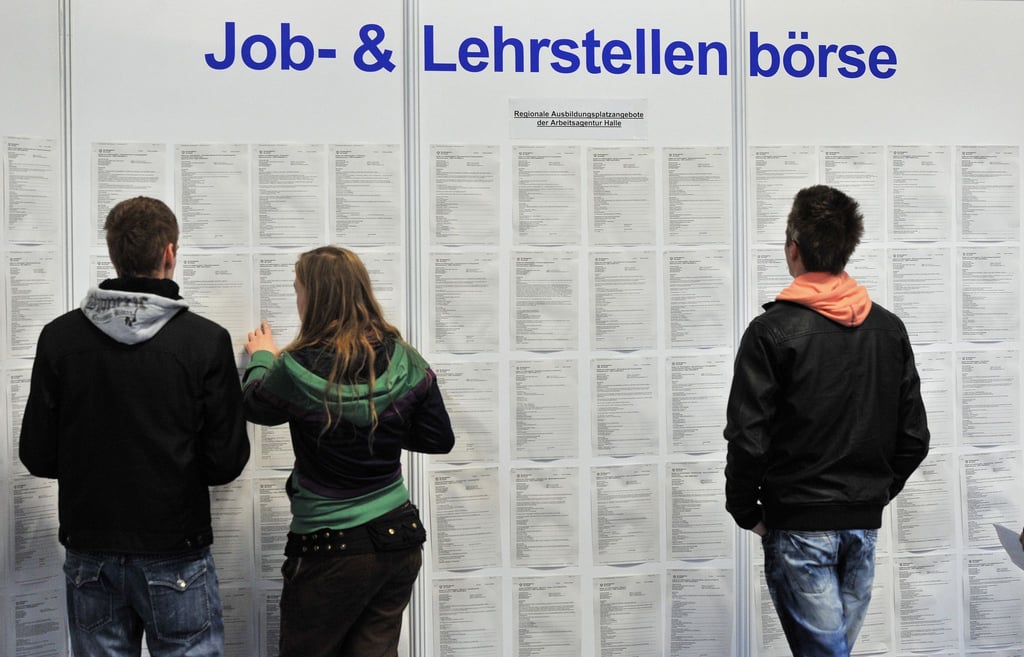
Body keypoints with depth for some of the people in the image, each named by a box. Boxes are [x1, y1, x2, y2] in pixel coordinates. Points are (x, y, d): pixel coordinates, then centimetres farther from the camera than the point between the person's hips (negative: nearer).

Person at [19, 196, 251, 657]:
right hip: (175, 555, -3)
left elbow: (38, 457, -2)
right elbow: (226, 463, -11)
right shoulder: (206, 341, -12)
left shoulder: (59, 337, -5)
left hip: (90, 554, 3)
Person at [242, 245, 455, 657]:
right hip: (399, 539, 4)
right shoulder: (405, 361, -7)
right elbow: (439, 439, 4)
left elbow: (251, 406, 5)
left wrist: (261, 359, 23)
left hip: (330, 550, -4)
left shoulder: (296, 370, -17)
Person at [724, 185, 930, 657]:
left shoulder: (772, 330, -12)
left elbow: (748, 439, -16)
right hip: (864, 527, 6)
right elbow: (915, 438, 7)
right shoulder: (889, 329, 5)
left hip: (798, 527, -6)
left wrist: (746, 512, -1)